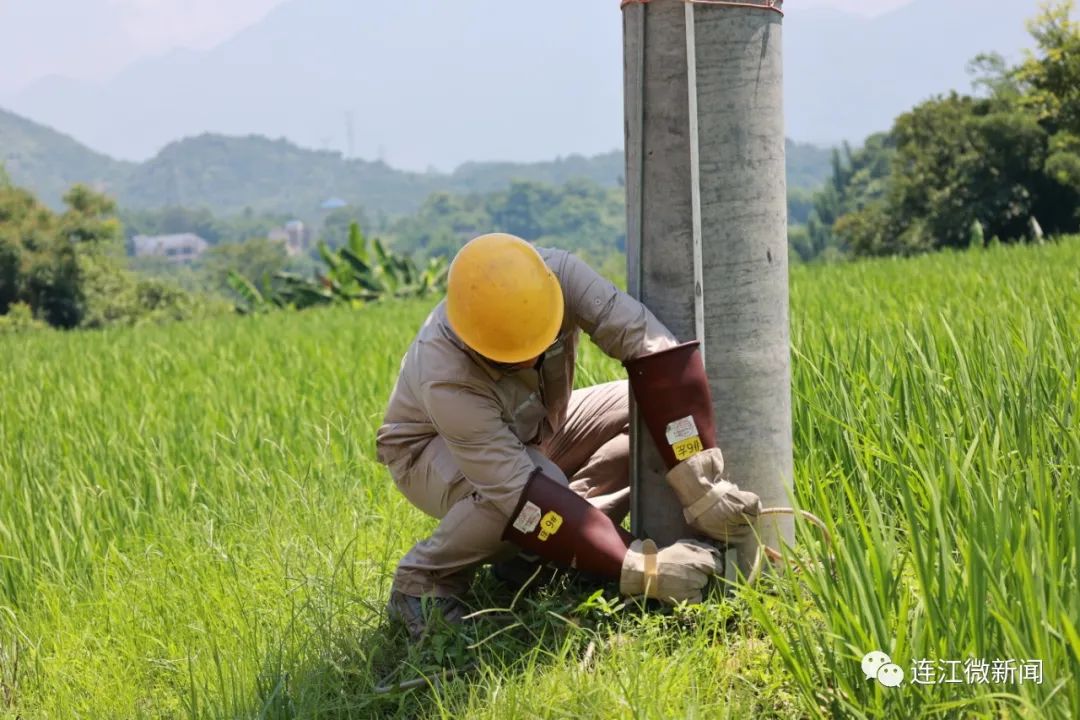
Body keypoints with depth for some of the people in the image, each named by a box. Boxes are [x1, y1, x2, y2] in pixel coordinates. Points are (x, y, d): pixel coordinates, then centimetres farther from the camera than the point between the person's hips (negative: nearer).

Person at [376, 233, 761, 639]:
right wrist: (641, 568, -47)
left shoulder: (559, 275, -32)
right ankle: (423, 579, -13)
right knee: (527, 489, -38)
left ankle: (555, 537, -6)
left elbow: (654, 348, -38)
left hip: (533, 428, 6)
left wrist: (699, 483, -45)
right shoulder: (444, 377, -40)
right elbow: (518, 491, -43)